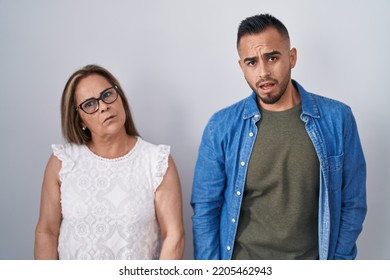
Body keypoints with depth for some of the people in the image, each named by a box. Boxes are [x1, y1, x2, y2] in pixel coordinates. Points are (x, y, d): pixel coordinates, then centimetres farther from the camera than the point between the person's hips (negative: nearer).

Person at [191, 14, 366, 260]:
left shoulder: (337, 119, -10)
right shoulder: (222, 127, -11)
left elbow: (352, 203, -3)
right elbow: (206, 209, -5)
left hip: (310, 258, 1)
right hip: (240, 263, 0)